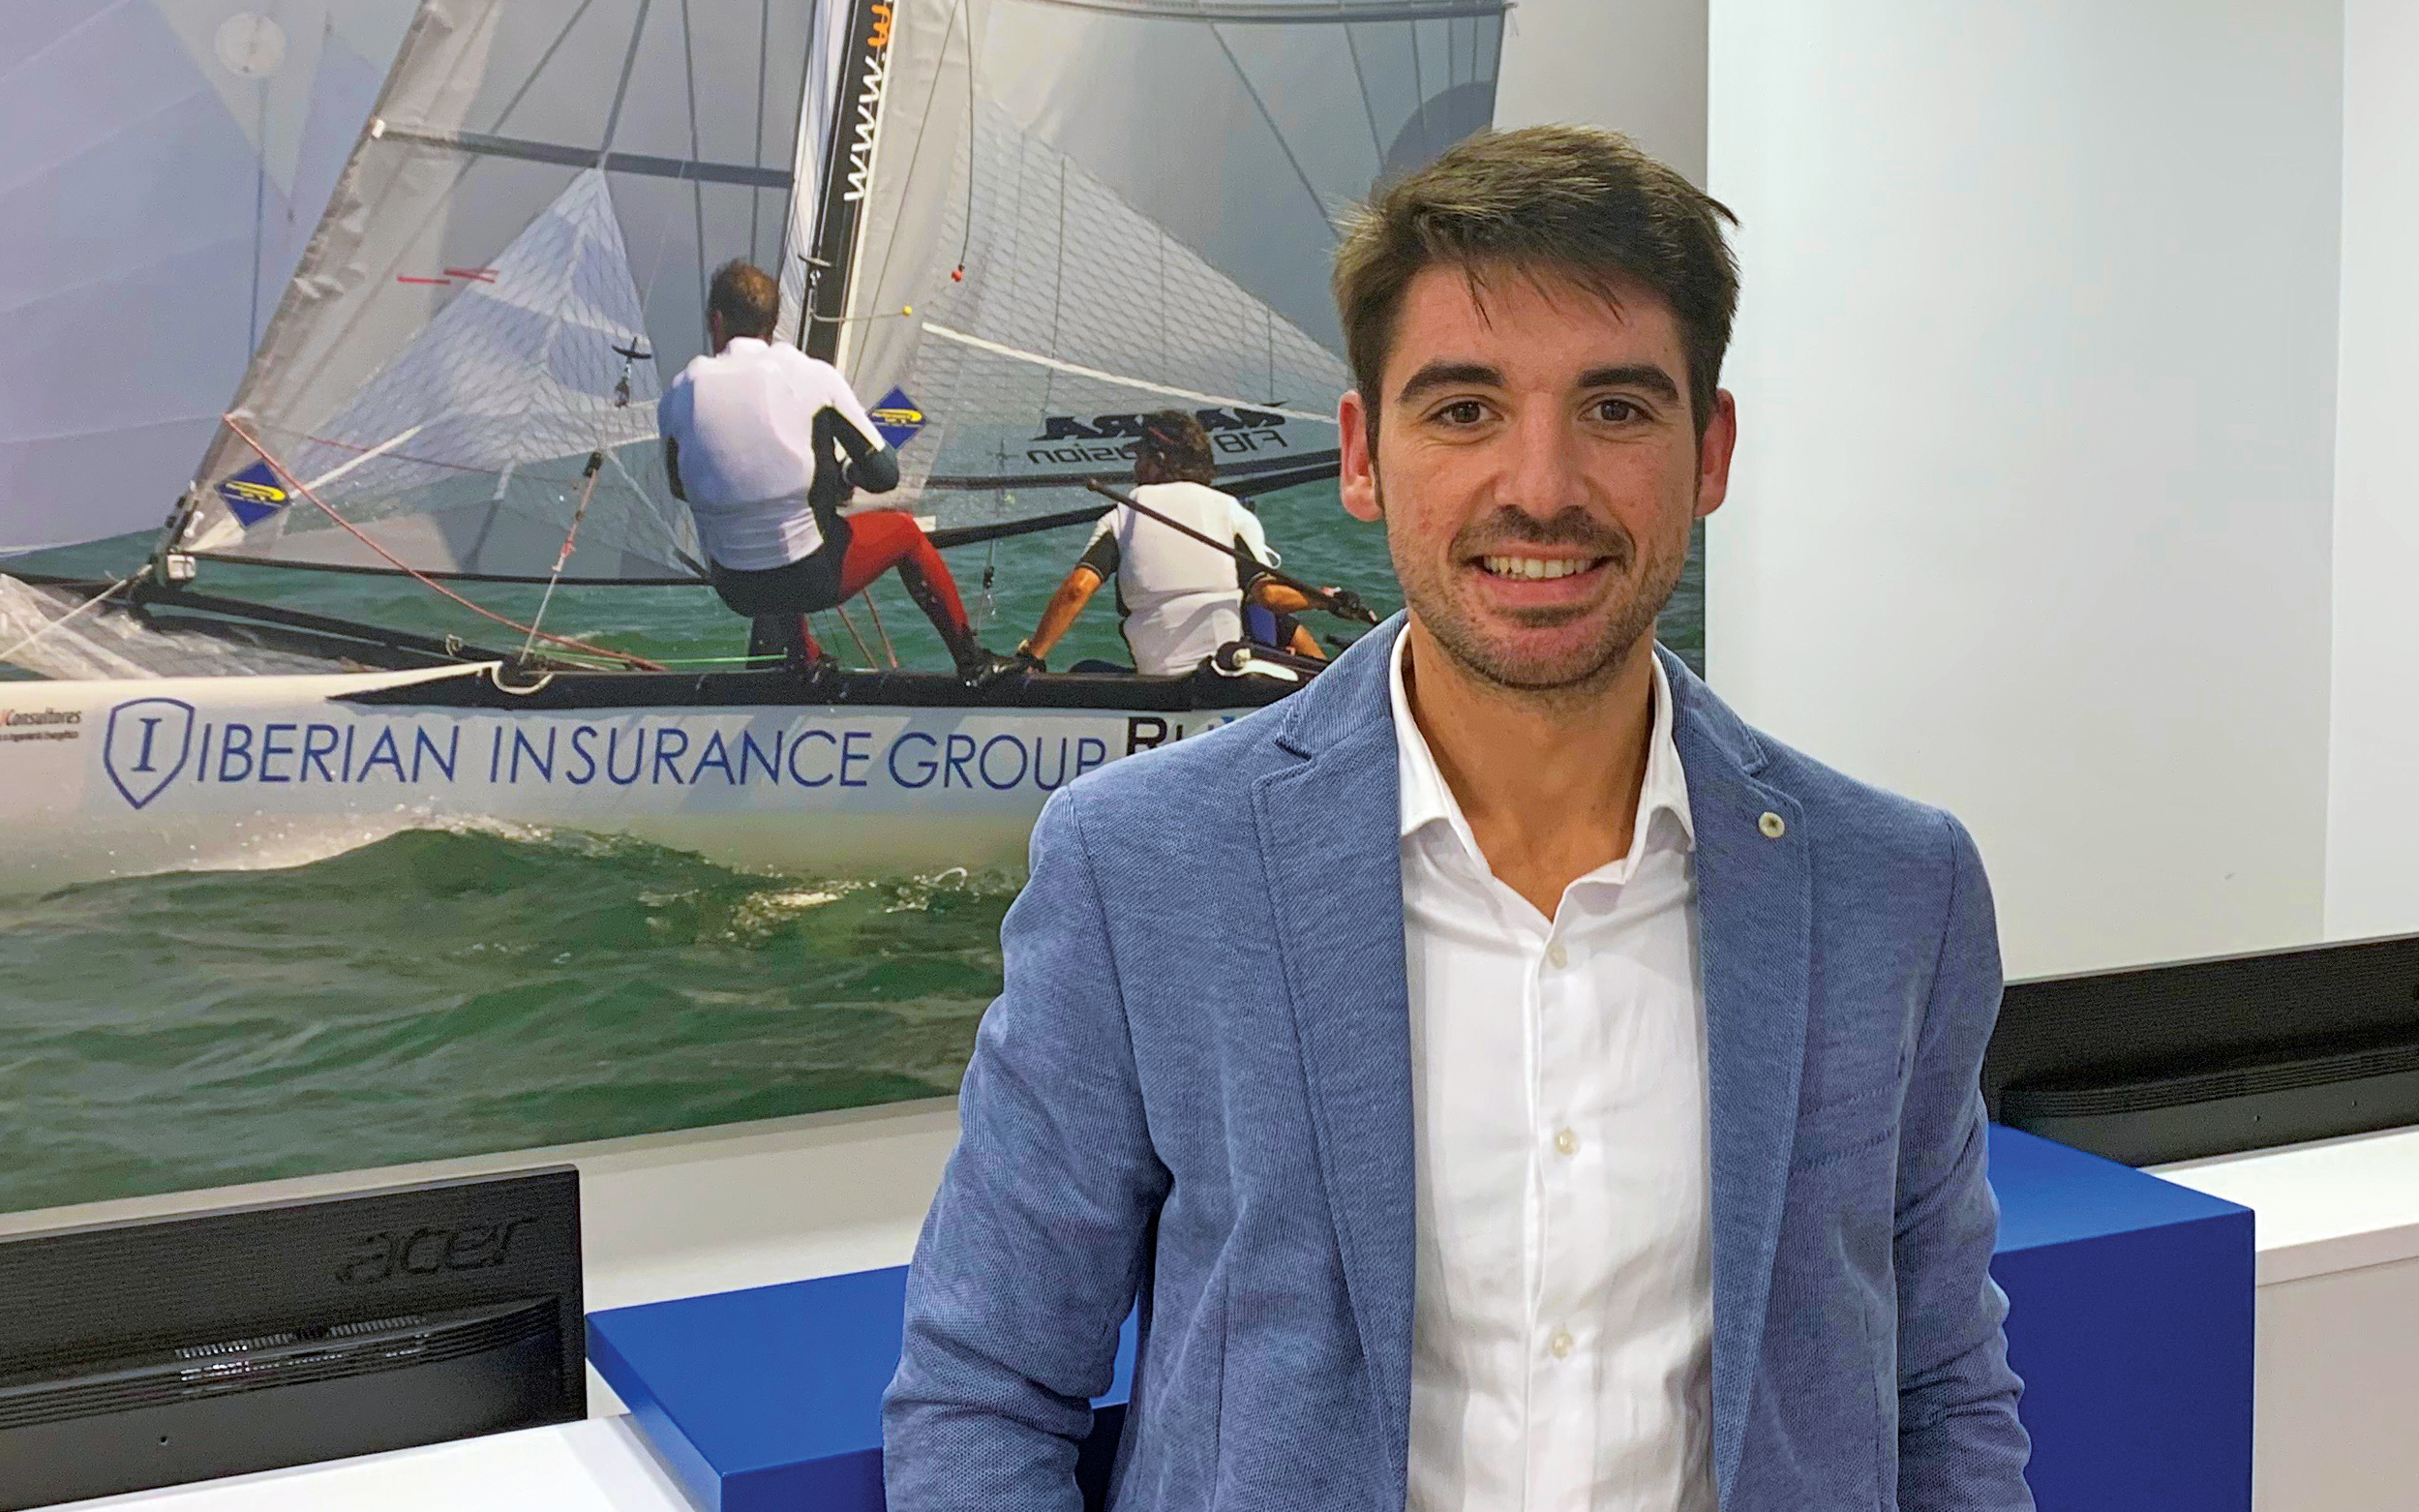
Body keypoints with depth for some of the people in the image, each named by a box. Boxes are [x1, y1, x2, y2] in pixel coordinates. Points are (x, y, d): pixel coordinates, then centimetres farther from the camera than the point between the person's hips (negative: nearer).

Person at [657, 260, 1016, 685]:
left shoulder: (680, 392, -3)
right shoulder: (811, 376, -9)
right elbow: (884, 474, -6)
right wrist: (845, 474, 16)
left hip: (734, 591, 3)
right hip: (811, 579, -3)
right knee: (904, 529, 25)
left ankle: (807, 663, 39)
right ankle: (972, 662, 31)